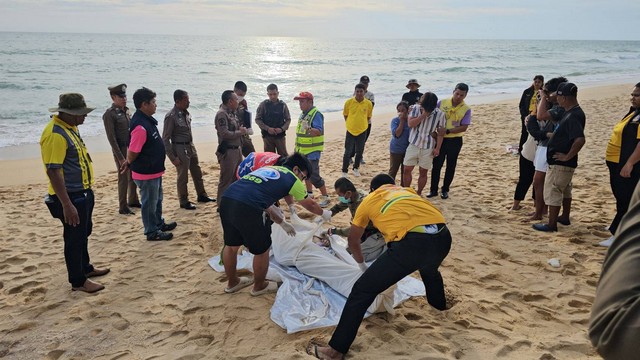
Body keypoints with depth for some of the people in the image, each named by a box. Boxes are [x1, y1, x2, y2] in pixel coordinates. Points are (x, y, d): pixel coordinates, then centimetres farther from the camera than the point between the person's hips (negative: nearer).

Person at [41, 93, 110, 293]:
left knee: (84, 232, 23)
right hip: (70, 196, -10)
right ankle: (78, 281, 18)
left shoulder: (70, 127, 8)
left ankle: (85, 267, 41)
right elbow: (53, 171, -27)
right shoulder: (55, 134, -24)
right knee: (74, 237, 4)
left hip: (83, 192, 10)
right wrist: (66, 204, -27)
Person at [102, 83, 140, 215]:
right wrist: (120, 157, -18)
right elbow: (112, 138, -16)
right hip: (121, 149, -7)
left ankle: (133, 201, 31)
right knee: (124, 178, 0)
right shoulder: (109, 114, -13)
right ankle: (123, 207, 11)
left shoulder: (127, 111, 8)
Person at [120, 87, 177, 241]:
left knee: (157, 200, 24)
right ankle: (152, 232, 20)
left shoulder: (147, 120, 5)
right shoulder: (141, 126, -28)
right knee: (149, 203, 6)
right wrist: (129, 163, -4)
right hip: (146, 174, -10)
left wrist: (129, 163, 16)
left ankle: (159, 224, 41)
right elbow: (132, 153, -25)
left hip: (154, 170, 10)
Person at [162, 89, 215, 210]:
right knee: (183, 177, 4)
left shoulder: (186, 113, 3)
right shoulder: (171, 116, -19)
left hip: (190, 146, 8)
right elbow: (165, 139, -17)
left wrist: (191, 145, 14)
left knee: (197, 173, 18)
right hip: (180, 149, -8)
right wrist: (173, 157, -17)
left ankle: (202, 195, 35)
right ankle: (184, 201, 20)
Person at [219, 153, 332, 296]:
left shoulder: (268, 169, 30)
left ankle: (232, 282, 45)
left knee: (231, 245, 26)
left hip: (226, 199, 8)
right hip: (246, 208, -8)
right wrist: (324, 213, 47)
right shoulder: (292, 179, 12)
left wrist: (283, 223, 44)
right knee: (262, 249, 15)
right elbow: (309, 204, 27)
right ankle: (260, 286, 35)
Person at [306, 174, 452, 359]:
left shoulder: (369, 199, 25)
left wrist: (362, 265, 51)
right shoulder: (408, 190, 34)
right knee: (429, 268, 42)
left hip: (412, 243, -5)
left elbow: (353, 241, 33)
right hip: (443, 237, 6)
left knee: (362, 291, 7)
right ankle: (439, 303, 69)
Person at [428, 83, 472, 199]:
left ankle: (445, 190, 21)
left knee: (450, 167, 9)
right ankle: (433, 190, 15)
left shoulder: (466, 109, -7)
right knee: (436, 165, 4)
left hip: (455, 141, -1)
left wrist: (447, 131, -21)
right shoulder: (442, 103, -2)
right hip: (440, 139, 1)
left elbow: (463, 128, -13)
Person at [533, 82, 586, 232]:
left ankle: (551, 224, 7)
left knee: (552, 192, -1)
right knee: (564, 190, 23)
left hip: (560, 163, -10)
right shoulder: (570, 113, 6)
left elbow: (580, 140, -35)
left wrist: (567, 156, -26)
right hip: (565, 163, 10)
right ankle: (565, 217, 38)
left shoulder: (573, 116, -24)